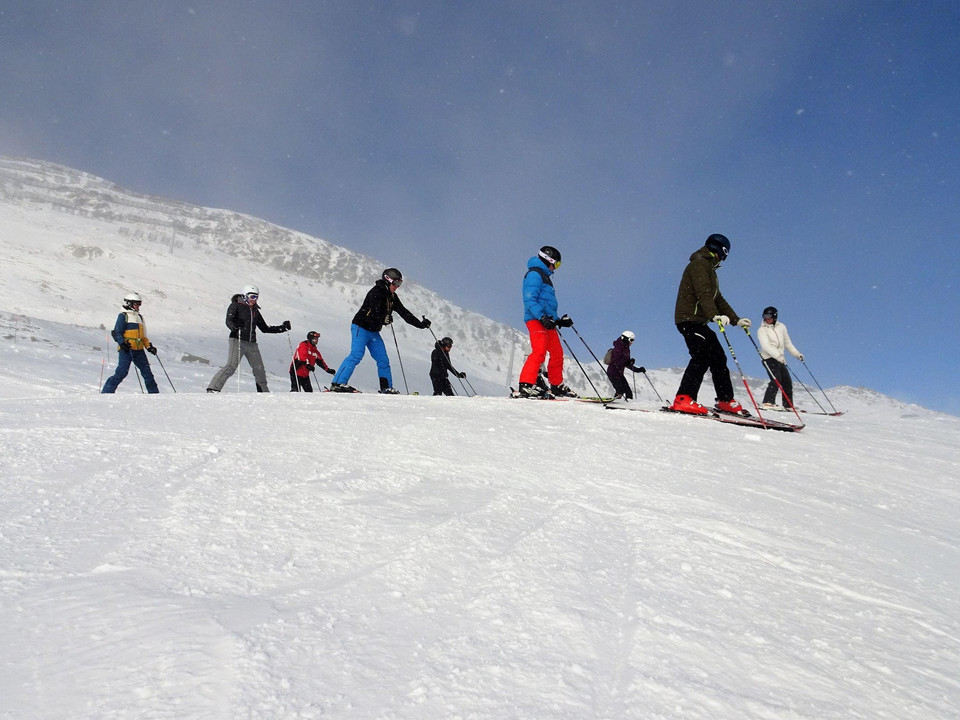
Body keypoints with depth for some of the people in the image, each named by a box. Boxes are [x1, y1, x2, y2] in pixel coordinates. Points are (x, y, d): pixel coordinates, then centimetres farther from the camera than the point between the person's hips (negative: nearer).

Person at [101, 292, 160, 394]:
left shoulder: (140, 317, 24)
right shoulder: (123, 316, 2)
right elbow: (117, 333, -6)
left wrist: (149, 346, 13)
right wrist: (122, 343, -21)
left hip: (139, 350, 7)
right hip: (126, 349, -7)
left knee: (147, 372, 5)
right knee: (122, 372, -15)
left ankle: (154, 393, 11)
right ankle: (106, 392, -10)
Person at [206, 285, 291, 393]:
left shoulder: (255, 311, 21)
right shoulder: (235, 306, 3)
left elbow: (265, 328, 24)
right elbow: (229, 321, -11)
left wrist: (282, 328, 18)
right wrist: (235, 328, -34)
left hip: (252, 344, 6)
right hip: (237, 341, -6)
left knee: (259, 370, 6)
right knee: (231, 366, -20)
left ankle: (264, 393, 20)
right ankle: (213, 389, -19)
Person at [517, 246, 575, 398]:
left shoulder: (544, 276, 28)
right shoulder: (534, 274, -4)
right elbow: (529, 300, -16)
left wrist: (559, 321, 24)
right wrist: (542, 317, -26)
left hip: (547, 321, 10)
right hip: (536, 319, -10)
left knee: (557, 353, 11)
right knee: (539, 351, -21)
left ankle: (557, 386, 19)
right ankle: (527, 384, -26)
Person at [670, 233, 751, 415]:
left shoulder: (709, 268, 27)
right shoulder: (699, 263, -6)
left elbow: (718, 298, 29)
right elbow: (703, 293, -22)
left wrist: (736, 320, 24)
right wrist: (715, 315, -36)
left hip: (699, 321, 10)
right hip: (689, 318, -10)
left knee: (718, 357, 9)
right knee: (702, 356, -22)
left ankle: (725, 400, 17)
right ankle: (684, 399, -29)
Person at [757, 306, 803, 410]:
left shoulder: (781, 327, 13)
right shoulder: (762, 330, -5)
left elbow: (787, 343, 24)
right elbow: (765, 346, -19)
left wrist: (797, 354, 19)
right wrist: (778, 355, -31)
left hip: (780, 358, 6)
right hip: (769, 358, -6)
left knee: (787, 382, 6)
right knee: (776, 380, -21)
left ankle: (788, 405, 16)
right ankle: (767, 403, -23)